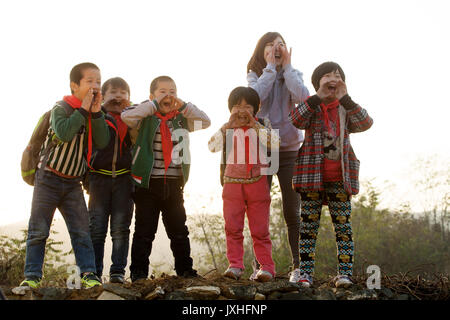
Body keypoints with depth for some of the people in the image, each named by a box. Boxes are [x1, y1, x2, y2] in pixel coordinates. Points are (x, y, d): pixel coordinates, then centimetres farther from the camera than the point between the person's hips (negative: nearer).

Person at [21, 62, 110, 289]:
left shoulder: (92, 114, 6)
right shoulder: (61, 108, -10)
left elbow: (102, 143, -7)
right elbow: (64, 133, -31)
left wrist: (96, 113, -15)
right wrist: (83, 109, -24)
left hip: (73, 183, 4)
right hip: (49, 178, -4)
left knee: (81, 231, -2)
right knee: (38, 230, -2)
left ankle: (88, 274, 0)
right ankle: (32, 275, 5)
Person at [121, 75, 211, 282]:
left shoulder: (181, 119, 10)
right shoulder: (146, 117, 0)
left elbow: (205, 122, 2)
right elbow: (126, 116, -18)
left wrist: (183, 106, -6)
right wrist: (155, 104, -16)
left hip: (174, 184, 4)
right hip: (148, 183, -3)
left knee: (179, 230, 11)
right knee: (145, 230, 2)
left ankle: (184, 269, 21)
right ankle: (138, 272, 10)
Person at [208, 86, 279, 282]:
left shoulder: (262, 126, 5)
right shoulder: (227, 129, 7)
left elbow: (274, 143, -14)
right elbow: (212, 146, -9)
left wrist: (255, 125, -15)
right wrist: (228, 126, -14)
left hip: (257, 183, -1)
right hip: (232, 183, 1)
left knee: (260, 229, 1)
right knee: (232, 228, 1)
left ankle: (266, 266, 6)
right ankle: (235, 265, 7)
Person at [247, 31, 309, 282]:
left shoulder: (293, 75, 6)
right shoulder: (255, 75, 5)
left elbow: (302, 97, -16)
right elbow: (256, 95, -18)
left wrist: (287, 66, -9)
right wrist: (271, 67, -12)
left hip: (289, 149, 0)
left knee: (292, 211, -1)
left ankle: (299, 266, 5)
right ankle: (260, 266, 11)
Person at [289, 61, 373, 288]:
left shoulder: (346, 109, 11)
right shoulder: (310, 107, 5)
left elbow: (365, 123, -9)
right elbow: (295, 120, -17)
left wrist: (344, 99, -16)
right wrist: (319, 97, -21)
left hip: (339, 178, 2)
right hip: (311, 175, -1)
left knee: (343, 224, 0)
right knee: (309, 224, 1)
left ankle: (345, 272, 5)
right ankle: (305, 272, 5)